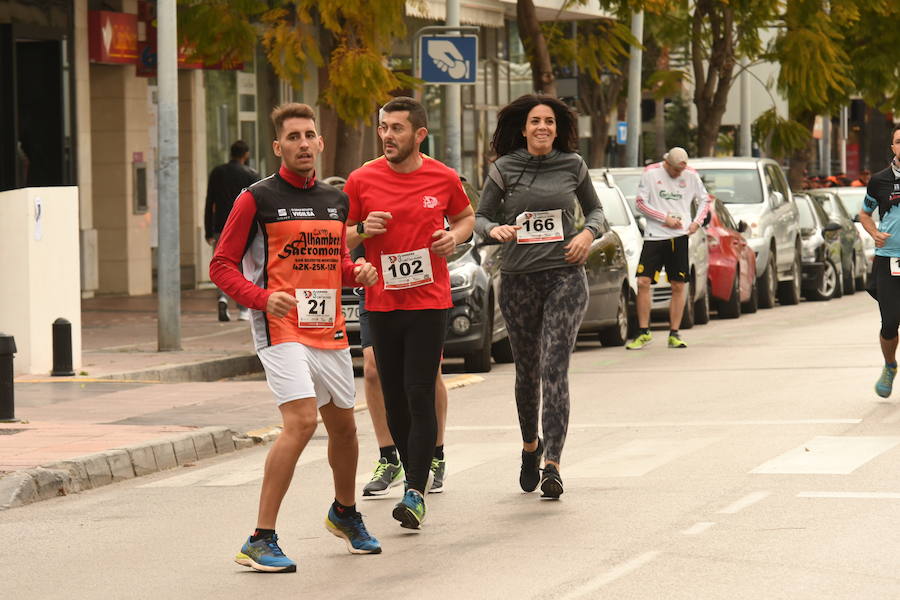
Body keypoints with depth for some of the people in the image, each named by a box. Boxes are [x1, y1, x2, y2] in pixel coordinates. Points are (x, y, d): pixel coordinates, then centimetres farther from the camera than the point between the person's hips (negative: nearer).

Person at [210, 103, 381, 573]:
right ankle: (260, 541, -19)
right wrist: (263, 297, -21)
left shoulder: (336, 201, 13)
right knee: (301, 421, -22)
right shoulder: (257, 199, -6)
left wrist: (358, 271, 3)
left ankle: (345, 513, 45)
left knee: (343, 425, 17)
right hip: (281, 329, -7)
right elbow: (222, 265, -5)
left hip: (330, 331, 7)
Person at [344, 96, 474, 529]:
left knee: (420, 395, -10)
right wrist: (363, 230, -12)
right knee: (394, 399, 7)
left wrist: (455, 236, -3)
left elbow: (465, 216, 19)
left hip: (429, 302, -2)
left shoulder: (443, 179, 0)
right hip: (381, 303, 2)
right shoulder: (362, 180, 0)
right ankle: (413, 473, 22)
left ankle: (416, 493, -10)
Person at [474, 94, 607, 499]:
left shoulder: (572, 166, 5)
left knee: (554, 369, -14)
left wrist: (589, 233, -4)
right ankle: (530, 446, 38)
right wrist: (494, 229, -14)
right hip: (518, 279, 1)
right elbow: (479, 217, 8)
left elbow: (595, 210, 17)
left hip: (564, 276, -1)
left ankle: (552, 465, -20)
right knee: (527, 370, 12)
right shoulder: (504, 169, 2)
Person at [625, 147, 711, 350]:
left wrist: (697, 221, 1)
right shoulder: (651, 173, -2)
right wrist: (665, 219, -10)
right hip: (654, 236, -1)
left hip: (679, 236, 1)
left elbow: (704, 199, 17)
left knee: (678, 286, 1)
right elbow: (640, 202, -2)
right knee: (643, 282, -9)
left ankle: (674, 334, 10)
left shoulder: (691, 176, 5)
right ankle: (644, 332, 2)